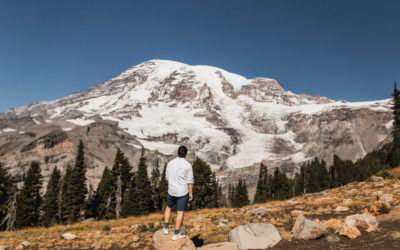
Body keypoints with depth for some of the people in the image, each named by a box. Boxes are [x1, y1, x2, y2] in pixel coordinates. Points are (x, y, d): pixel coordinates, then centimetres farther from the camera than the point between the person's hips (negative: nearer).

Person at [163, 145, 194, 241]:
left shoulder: (170, 163, 0)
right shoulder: (188, 165, -12)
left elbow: (167, 178, 10)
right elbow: (190, 180, -11)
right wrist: (191, 193, -3)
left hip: (171, 191, 4)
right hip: (183, 192, -4)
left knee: (168, 207, 26)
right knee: (180, 213, 2)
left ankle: (166, 228, 26)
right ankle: (176, 234, 5)